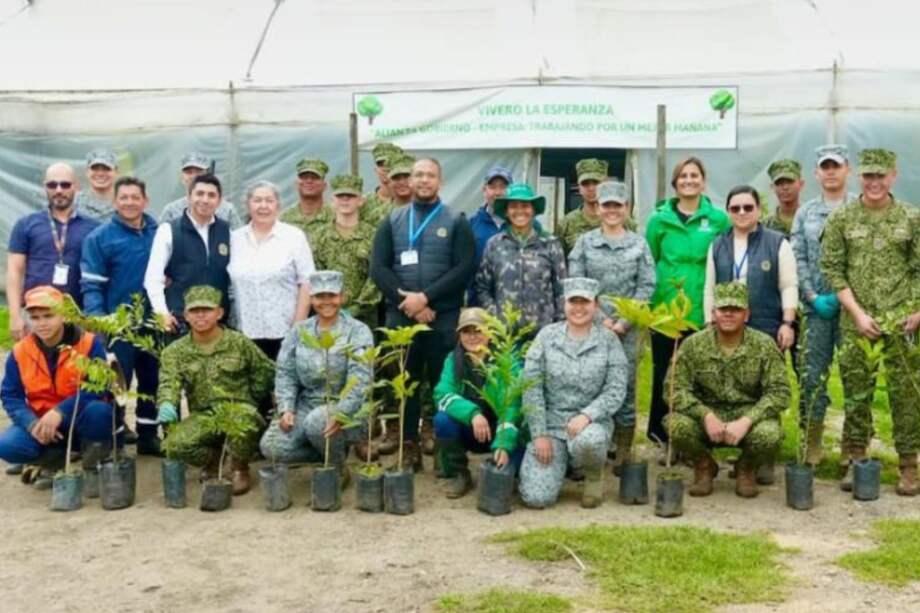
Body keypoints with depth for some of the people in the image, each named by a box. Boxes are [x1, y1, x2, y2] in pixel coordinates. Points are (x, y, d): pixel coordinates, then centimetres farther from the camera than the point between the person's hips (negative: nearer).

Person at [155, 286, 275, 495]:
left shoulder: (239, 343, 1)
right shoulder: (175, 352, 5)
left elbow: (266, 372, 10)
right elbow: (169, 383, -12)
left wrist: (247, 402, 8)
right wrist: (166, 405, -34)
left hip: (239, 411, -2)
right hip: (202, 416, 2)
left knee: (242, 422, -40)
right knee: (175, 443, -28)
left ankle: (240, 468, -3)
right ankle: (212, 459, 10)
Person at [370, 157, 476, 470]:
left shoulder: (456, 221, 5)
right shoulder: (392, 221, 11)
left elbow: (464, 268, -6)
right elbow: (378, 268, 3)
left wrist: (425, 297, -15)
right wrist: (406, 301, -10)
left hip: (444, 316, -2)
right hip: (401, 315, 2)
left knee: (444, 382, -1)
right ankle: (409, 446, 12)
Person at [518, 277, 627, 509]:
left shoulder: (609, 341, 0)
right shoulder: (547, 336, 1)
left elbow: (616, 391, -6)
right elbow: (531, 388, -2)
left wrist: (586, 415, -22)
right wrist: (539, 434, -9)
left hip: (591, 422, -1)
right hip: (550, 422, 1)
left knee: (588, 440, -39)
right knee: (537, 497, -13)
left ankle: (594, 473, -1)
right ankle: (559, 462, 23)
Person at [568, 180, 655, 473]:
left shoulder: (639, 244, 7)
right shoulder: (584, 242, 5)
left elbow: (646, 286, 1)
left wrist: (623, 322, -8)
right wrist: (601, 319, -8)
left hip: (627, 326, 0)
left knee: (625, 385, 2)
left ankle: (623, 452, 10)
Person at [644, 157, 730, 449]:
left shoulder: (718, 219, 1)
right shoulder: (660, 219, 2)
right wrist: (647, 298, 5)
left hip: (703, 312, 0)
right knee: (664, 373, 7)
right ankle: (659, 433, 20)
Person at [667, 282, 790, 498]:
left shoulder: (764, 345, -6)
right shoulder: (693, 345, -5)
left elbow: (779, 391, -12)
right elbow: (677, 389, -10)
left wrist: (745, 421, -25)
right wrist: (706, 415, -26)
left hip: (749, 416, 0)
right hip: (708, 416, 0)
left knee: (769, 435, -34)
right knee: (676, 425, -31)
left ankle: (746, 468, 5)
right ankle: (704, 465, 4)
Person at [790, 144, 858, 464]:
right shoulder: (805, 213, 12)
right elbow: (798, 258, 7)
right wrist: (813, 297, -4)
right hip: (816, 305, 3)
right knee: (812, 375, 3)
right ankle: (812, 443, 11)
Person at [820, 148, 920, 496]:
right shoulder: (840, 219, 2)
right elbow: (832, 270, 0)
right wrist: (857, 313, -7)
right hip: (855, 321, 0)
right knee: (856, 392, 6)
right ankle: (855, 461, 18)